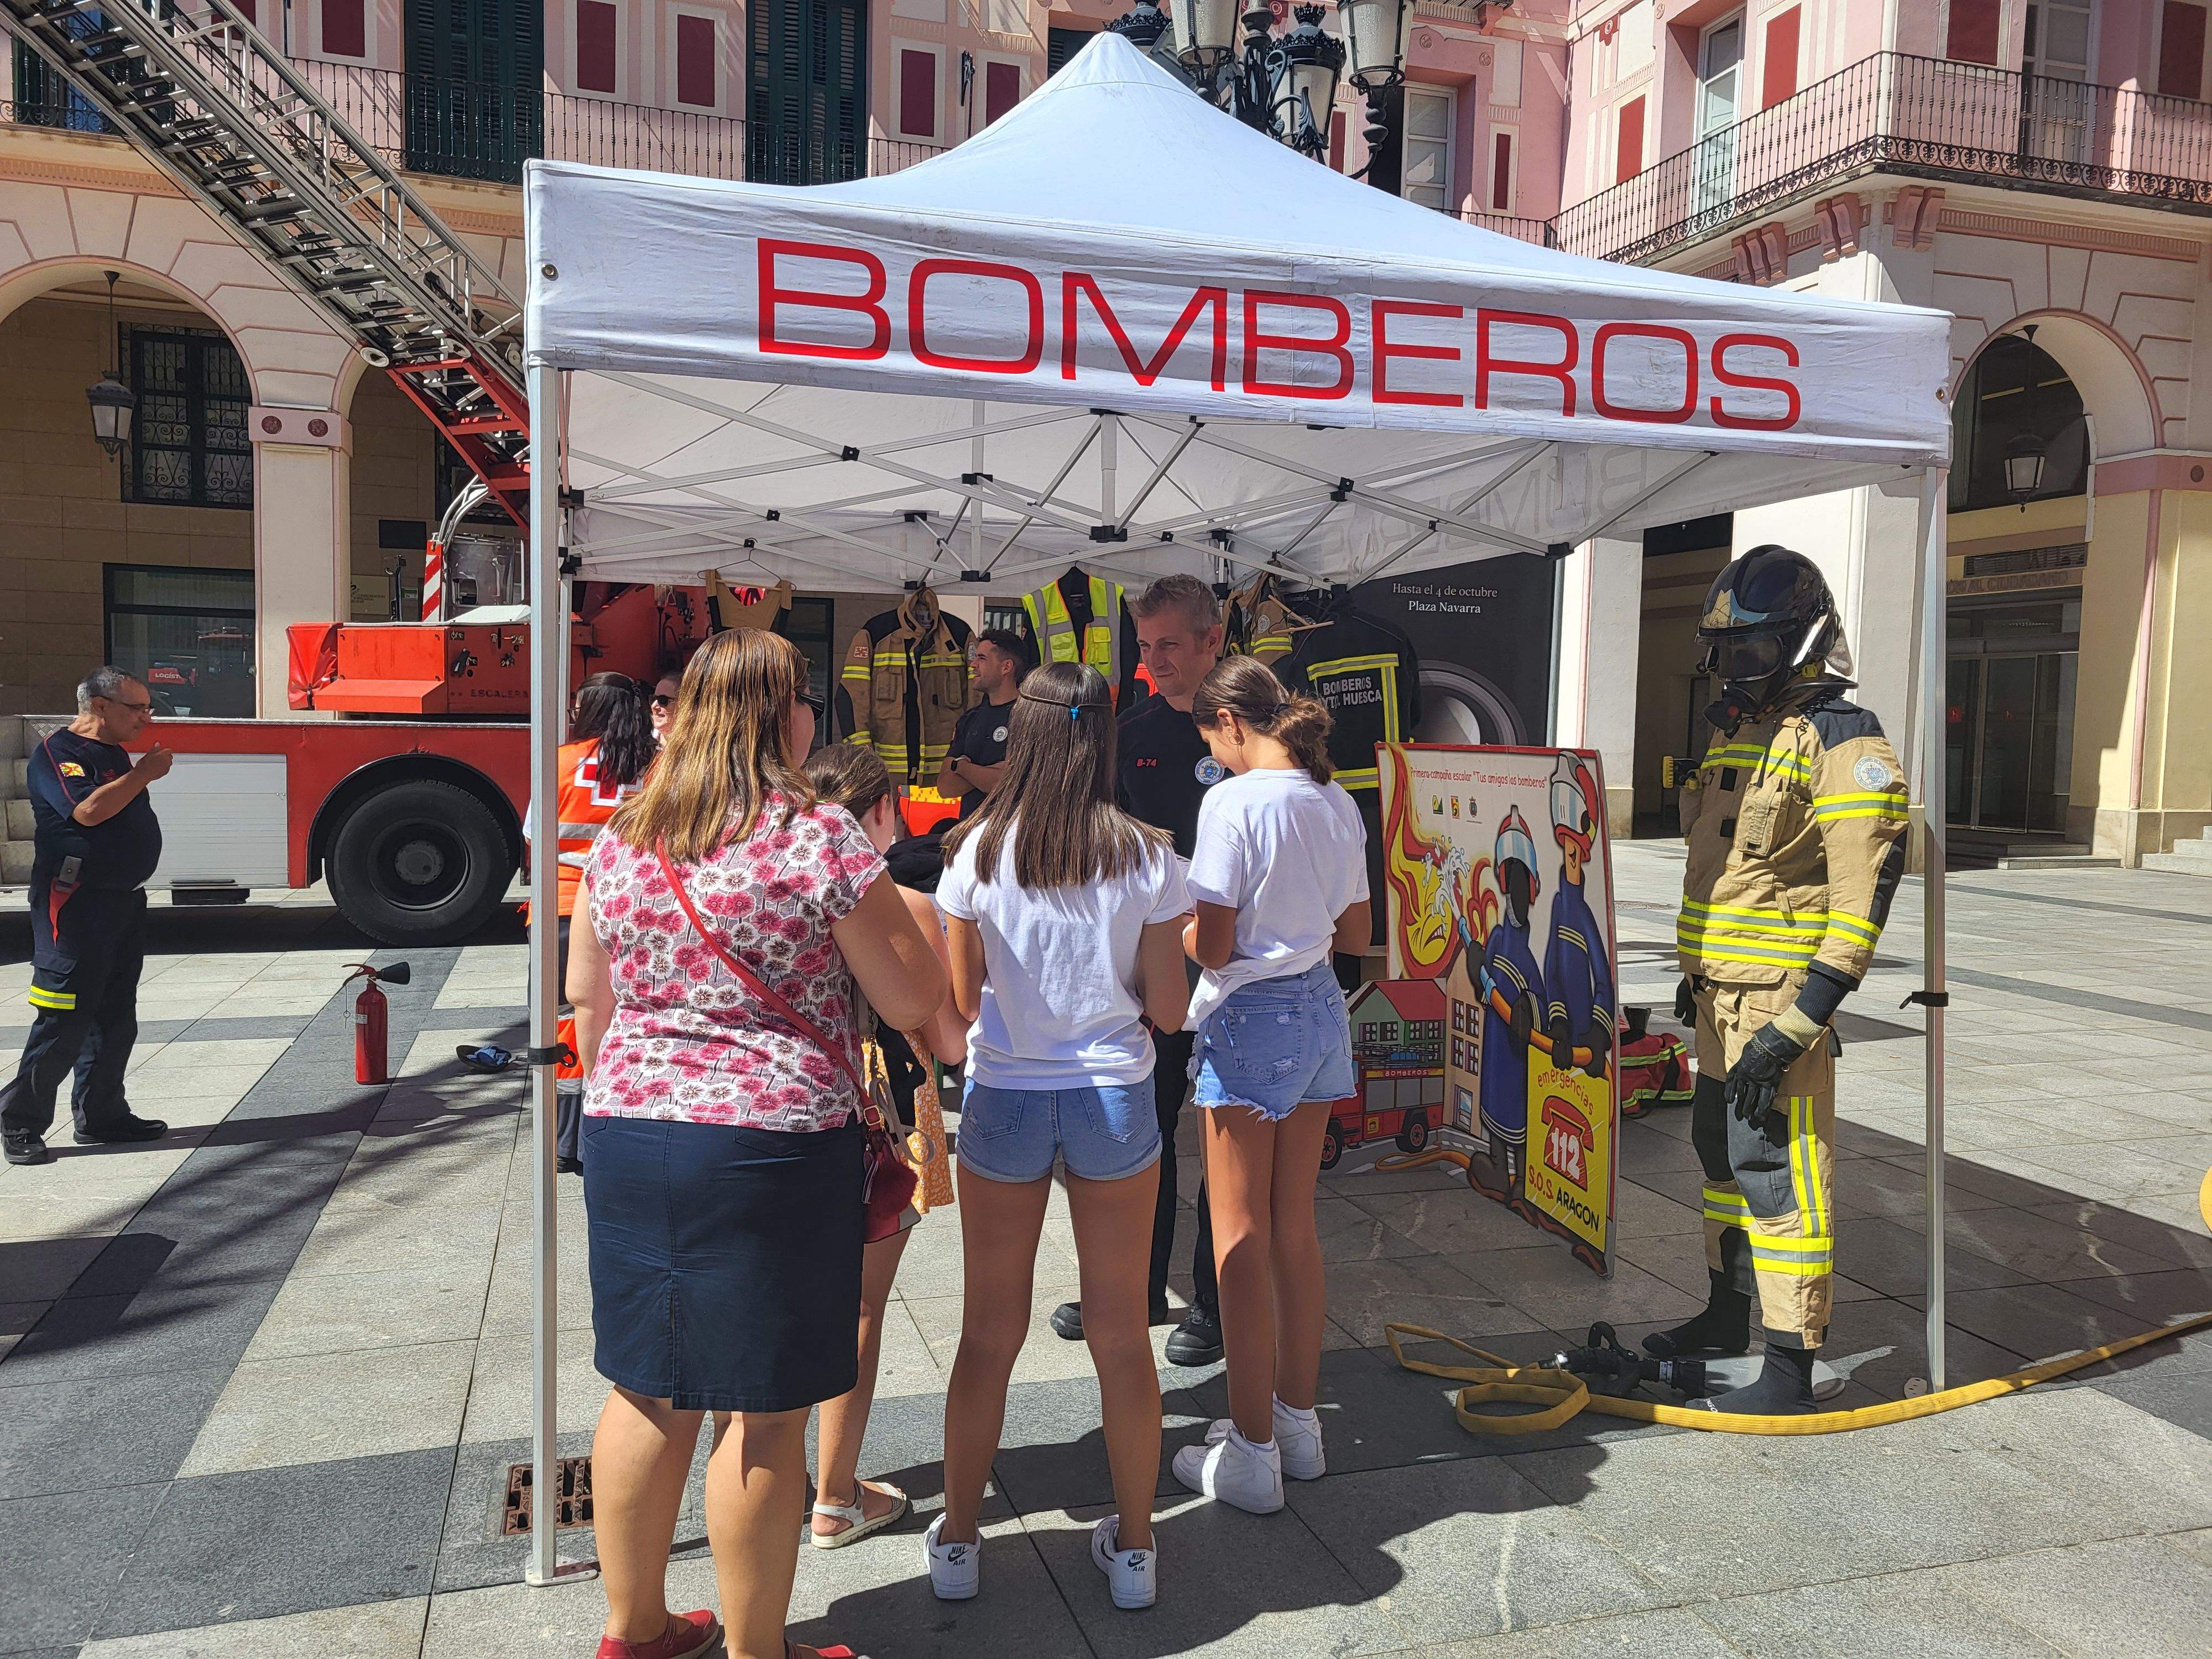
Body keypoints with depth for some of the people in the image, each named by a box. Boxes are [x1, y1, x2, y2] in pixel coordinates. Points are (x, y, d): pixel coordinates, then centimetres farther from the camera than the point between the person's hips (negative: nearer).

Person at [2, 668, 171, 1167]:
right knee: (65, 1020, -7)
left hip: (124, 901, 9)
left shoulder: (114, 753, 16)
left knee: (116, 1017, 13)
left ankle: (102, 1115, 22)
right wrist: (144, 774, -18)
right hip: (76, 907, -9)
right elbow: (89, 811, -27)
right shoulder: (57, 754, -12)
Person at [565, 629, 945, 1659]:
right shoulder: (819, 840, -12)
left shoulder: (620, 840, 6)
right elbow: (913, 1000, -7)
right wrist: (888, 908, 12)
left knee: (648, 1390, 18)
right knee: (764, 1412, 7)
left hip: (626, 1137, 7)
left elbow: (587, 996, 17)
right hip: (772, 1144, -6)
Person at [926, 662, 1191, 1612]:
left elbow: (963, 999, -2)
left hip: (1004, 1099, 0)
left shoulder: (977, 852, -8)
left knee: (989, 1331, 14)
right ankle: (1133, 1548, 27)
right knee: (1121, 1331, 12)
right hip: (1114, 1102, 0)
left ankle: (957, 1541, 27)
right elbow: (1168, 1010, -4)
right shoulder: (1145, 858, -8)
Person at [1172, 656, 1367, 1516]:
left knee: (1240, 1235, 2)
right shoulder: (1337, 801, 7)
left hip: (1250, 1019, -7)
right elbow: (1355, 933, 13)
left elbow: (1210, 947, -17)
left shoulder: (1235, 801, -16)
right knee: (1296, 1226, 17)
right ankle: (1298, 1421, 29)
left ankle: (1251, 1454, 11)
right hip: (1321, 1010, 8)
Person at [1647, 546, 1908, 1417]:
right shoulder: (1736, 734, 14)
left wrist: (1797, 1024, -24)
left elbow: (1863, 898, -20)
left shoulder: (1844, 746, -14)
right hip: (1724, 994, 9)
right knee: (1721, 1152, 19)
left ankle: (1789, 1371, 5)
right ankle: (1728, 1312, 36)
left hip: (1782, 998, -9)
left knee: (1780, 1174, -5)